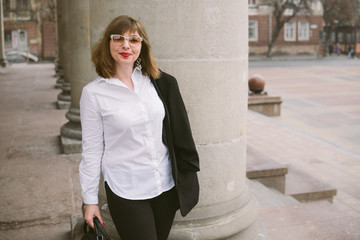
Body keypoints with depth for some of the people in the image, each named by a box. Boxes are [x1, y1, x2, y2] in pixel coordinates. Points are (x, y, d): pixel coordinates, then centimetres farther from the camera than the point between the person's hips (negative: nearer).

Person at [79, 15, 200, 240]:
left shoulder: (161, 83, 0)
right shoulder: (93, 93, -7)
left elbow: (180, 132, 6)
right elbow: (92, 149, -3)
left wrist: (188, 175, 9)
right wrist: (90, 200, 0)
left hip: (166, 186, 3)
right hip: (126, 193, -3)